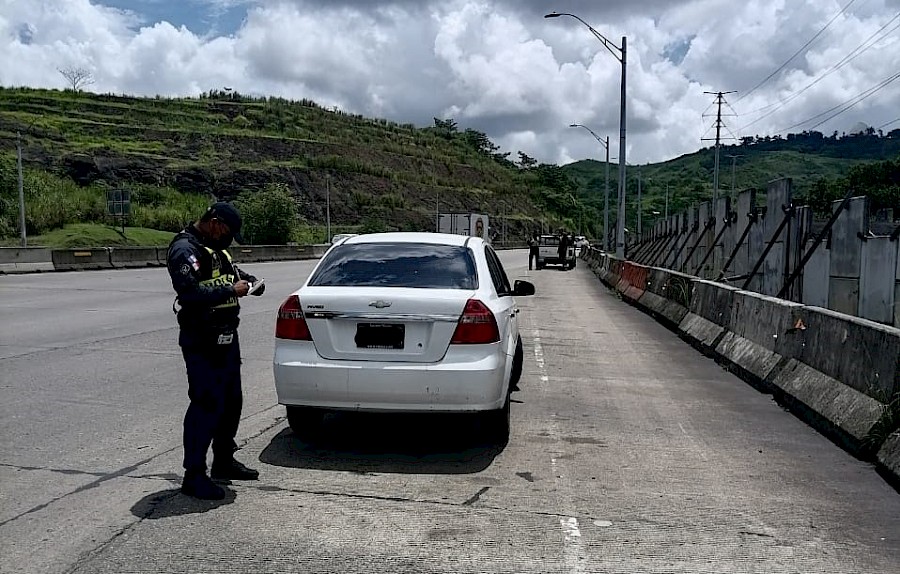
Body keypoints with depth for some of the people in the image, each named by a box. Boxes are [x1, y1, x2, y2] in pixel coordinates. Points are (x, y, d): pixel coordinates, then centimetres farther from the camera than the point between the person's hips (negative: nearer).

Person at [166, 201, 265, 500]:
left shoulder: (215, 248, 16)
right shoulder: (185, 249, -15)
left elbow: (231, 271, 33)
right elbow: (191, 292, -28)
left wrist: (250, 280, 12)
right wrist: (231, 290, -21)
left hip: (226, 338, 10)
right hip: (202, 343, -10)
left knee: (231, 401, 17)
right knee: (206, 405, -8)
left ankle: (223, 461, 32)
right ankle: (194, 476, 2)